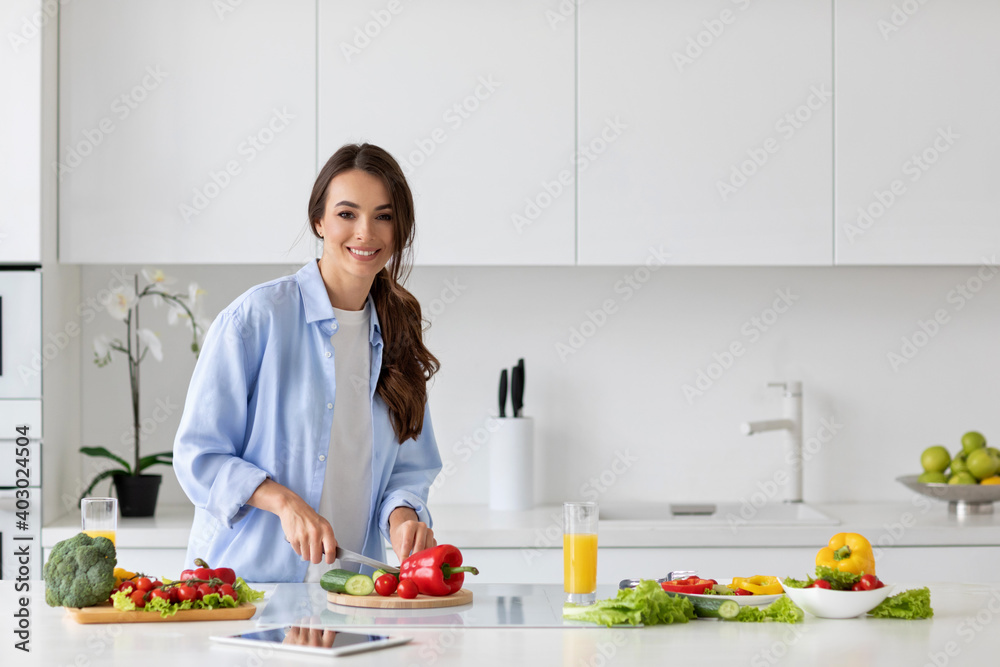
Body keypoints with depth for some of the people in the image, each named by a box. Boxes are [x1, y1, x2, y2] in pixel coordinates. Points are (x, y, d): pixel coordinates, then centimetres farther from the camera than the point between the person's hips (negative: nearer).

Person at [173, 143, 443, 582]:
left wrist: (402, 515, -7)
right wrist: (285, 501, -19)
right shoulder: (257, 316, -5)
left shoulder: (396, 333, 11)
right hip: (245, 578, -6)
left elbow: (409, 467, 15)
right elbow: (198, 455, -5)